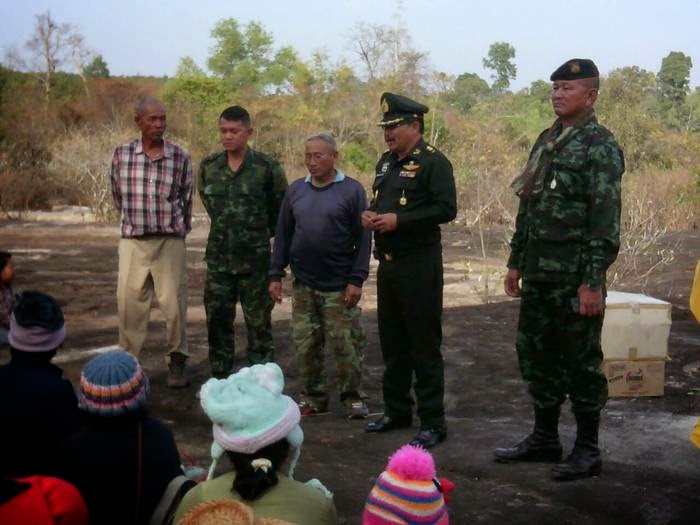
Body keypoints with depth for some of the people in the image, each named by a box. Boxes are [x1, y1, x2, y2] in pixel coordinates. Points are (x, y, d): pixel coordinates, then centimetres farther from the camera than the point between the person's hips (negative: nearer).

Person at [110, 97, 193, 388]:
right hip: (132, 241, 1)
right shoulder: (121, 154, 0)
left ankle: (177, 361, 17)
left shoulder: (180, 156, -4)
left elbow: (186, 198, 7)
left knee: (174, 303, 2)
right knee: (129, 303, 5)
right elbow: (117, 195, 14)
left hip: (170, 241, -1)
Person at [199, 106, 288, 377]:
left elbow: (281, 210, 3)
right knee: (217, 319, 10)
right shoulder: (208, 167, 3)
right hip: (218, 258, 4)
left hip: (255, 260, -3)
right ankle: (219, 378, 22)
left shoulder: (267, 168, -8)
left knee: (259, 322, 5)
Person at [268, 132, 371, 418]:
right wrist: (276, 275, 6)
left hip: (339, 287, -4)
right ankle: (313, 397, 21)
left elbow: (363, 238, -6)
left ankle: (353, 397, 16)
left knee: (345, 346, 1)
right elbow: (283, 235, 11)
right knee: (306, 345, 7)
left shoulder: (352, 190, -4)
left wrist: (356, 280, -11)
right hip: (303, 286, 4)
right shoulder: (296, 190, 8)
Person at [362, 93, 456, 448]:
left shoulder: (433, 162, -11)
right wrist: (370, 214, 2)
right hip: (388, 263, 8)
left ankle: (433, 423, 7)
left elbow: (446, 209, -18)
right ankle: (396, 411, 29)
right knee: (392, 342, 16)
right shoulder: (386, 162, 15)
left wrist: (399, 220, -22)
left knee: (424, 345, -2)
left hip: (419, 265, -8)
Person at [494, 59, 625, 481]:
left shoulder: (600, 146, -11)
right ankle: (545, 438, 27)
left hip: (575, 276, -8)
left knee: (581, 362, 1)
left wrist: (593, 281, -21)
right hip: (539, 273, 8)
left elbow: (606, 220, -17)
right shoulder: (546, 141, 14)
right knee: (536, 355, 14)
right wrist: (516, 261, 16)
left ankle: (588, 450, 14)